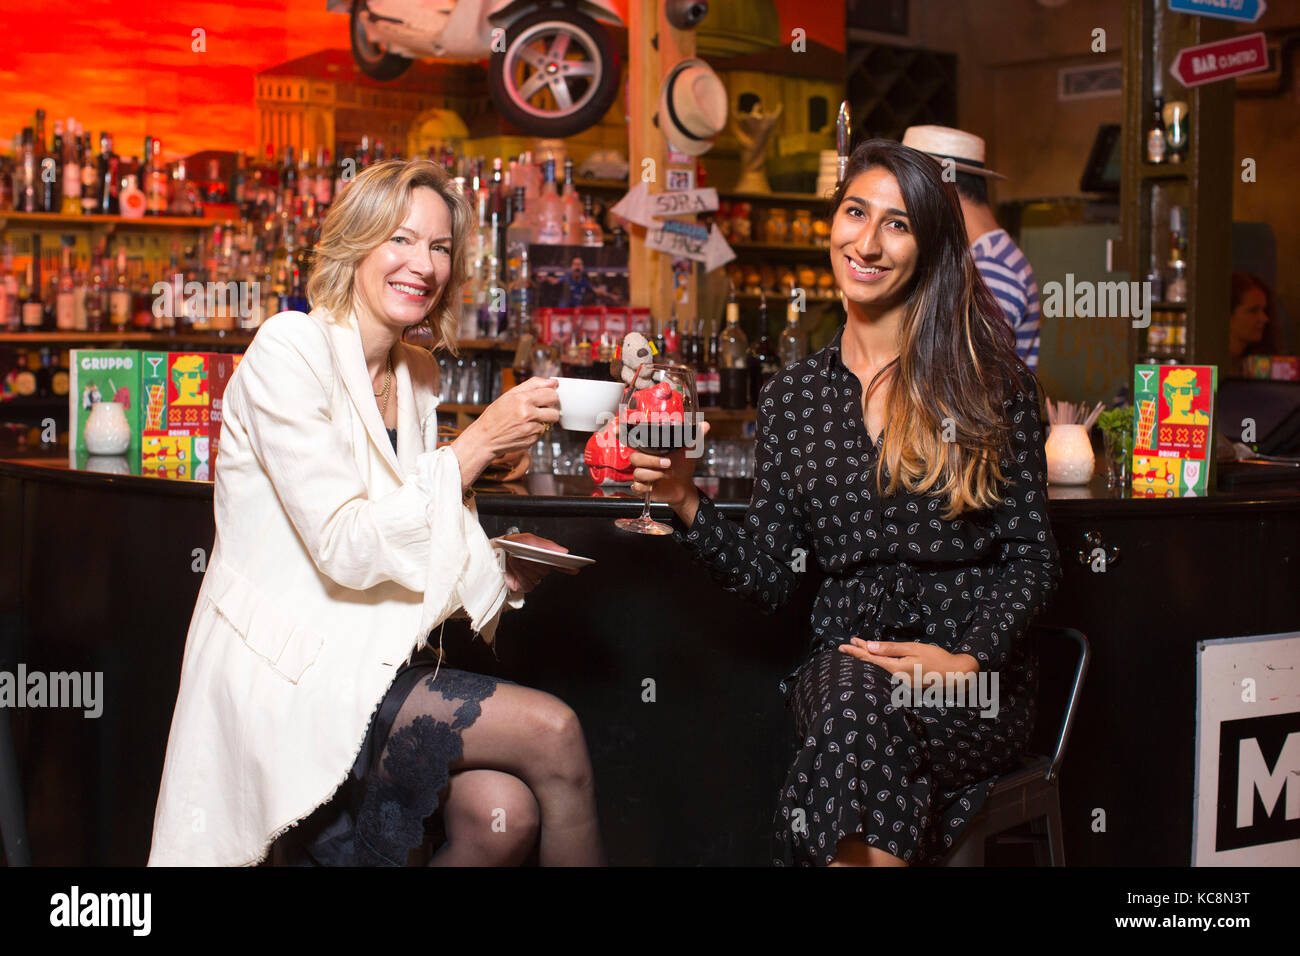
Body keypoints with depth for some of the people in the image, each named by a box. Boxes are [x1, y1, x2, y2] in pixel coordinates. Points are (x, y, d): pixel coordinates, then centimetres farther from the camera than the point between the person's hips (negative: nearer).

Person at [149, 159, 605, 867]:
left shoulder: (415, 375, 11)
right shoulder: (289, 350, -13)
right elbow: (344, 548, -21)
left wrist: (496, 566, -1)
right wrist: (479, 443, -20)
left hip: (372, 665, 7)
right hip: (288, 676, -7)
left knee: (504, 813, -18)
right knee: (551, 730, -17)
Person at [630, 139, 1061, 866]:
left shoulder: (992, 380, 3)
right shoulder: (793, 397, 11)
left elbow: (1032, 559, 1)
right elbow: (769, 575, 8)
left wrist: (970, 661, -14)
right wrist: (686, 502, -7)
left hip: (976, 678, -2)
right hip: (845, 662, 2)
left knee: (860, 722, -33)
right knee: (854, 700, -33)